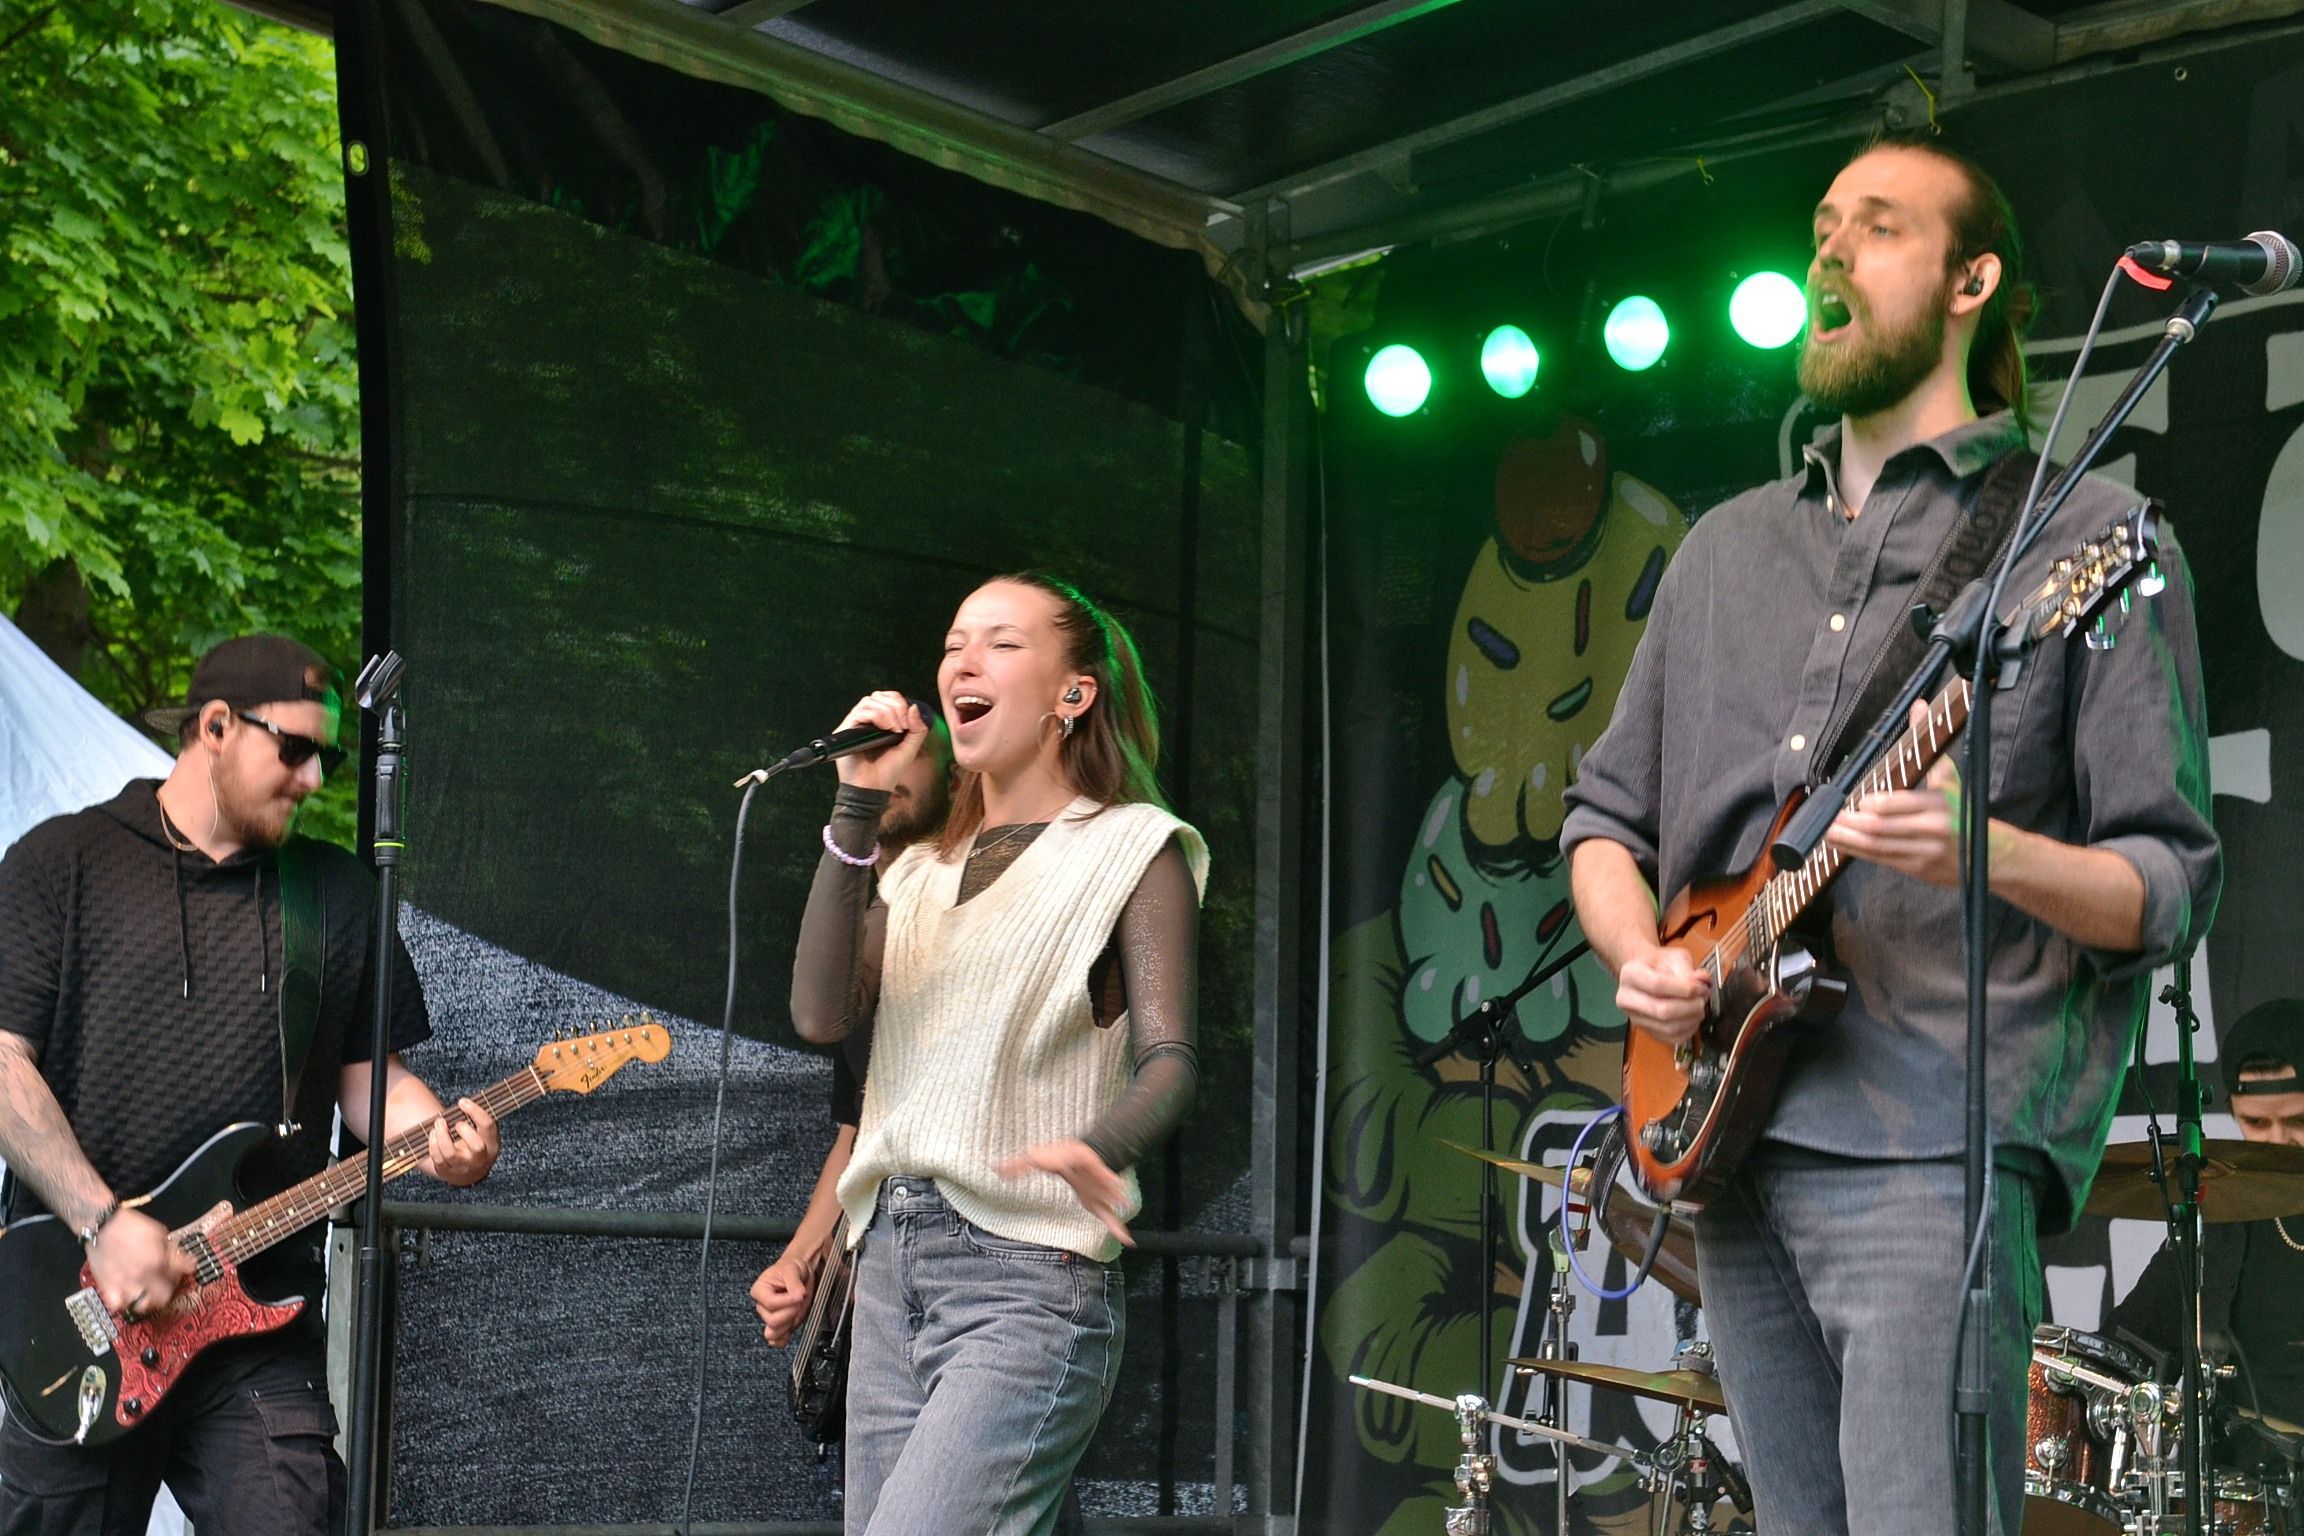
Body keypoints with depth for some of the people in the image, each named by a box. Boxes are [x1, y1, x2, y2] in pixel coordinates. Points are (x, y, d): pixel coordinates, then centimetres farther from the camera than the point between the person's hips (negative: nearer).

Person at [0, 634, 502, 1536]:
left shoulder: (340, 894, 13)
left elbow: (369, 1073, 16)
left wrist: (437, 1134, -7)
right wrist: (104, 1224, -15)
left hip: (260, 1325, 2)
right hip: (76, 1310, -2)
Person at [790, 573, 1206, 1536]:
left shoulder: (1132, 847, 1)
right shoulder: (923, 867, 19)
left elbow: (1168, 1058, -10)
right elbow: (822, 1015, 2)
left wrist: (1100, 1148, -32)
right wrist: (857, 809, -2)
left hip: (1029, 1275, -7)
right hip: (891, 1265, 7)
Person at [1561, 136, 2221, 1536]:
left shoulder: (2084, 540, 1)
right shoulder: (1726, 550, 20)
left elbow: (2172, 886, -3)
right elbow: (1607, 816, 23)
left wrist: (1987, 852, -22)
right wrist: (1639, 959, 2)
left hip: (1936, 1149, -6)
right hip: (1730, 1142, 6)